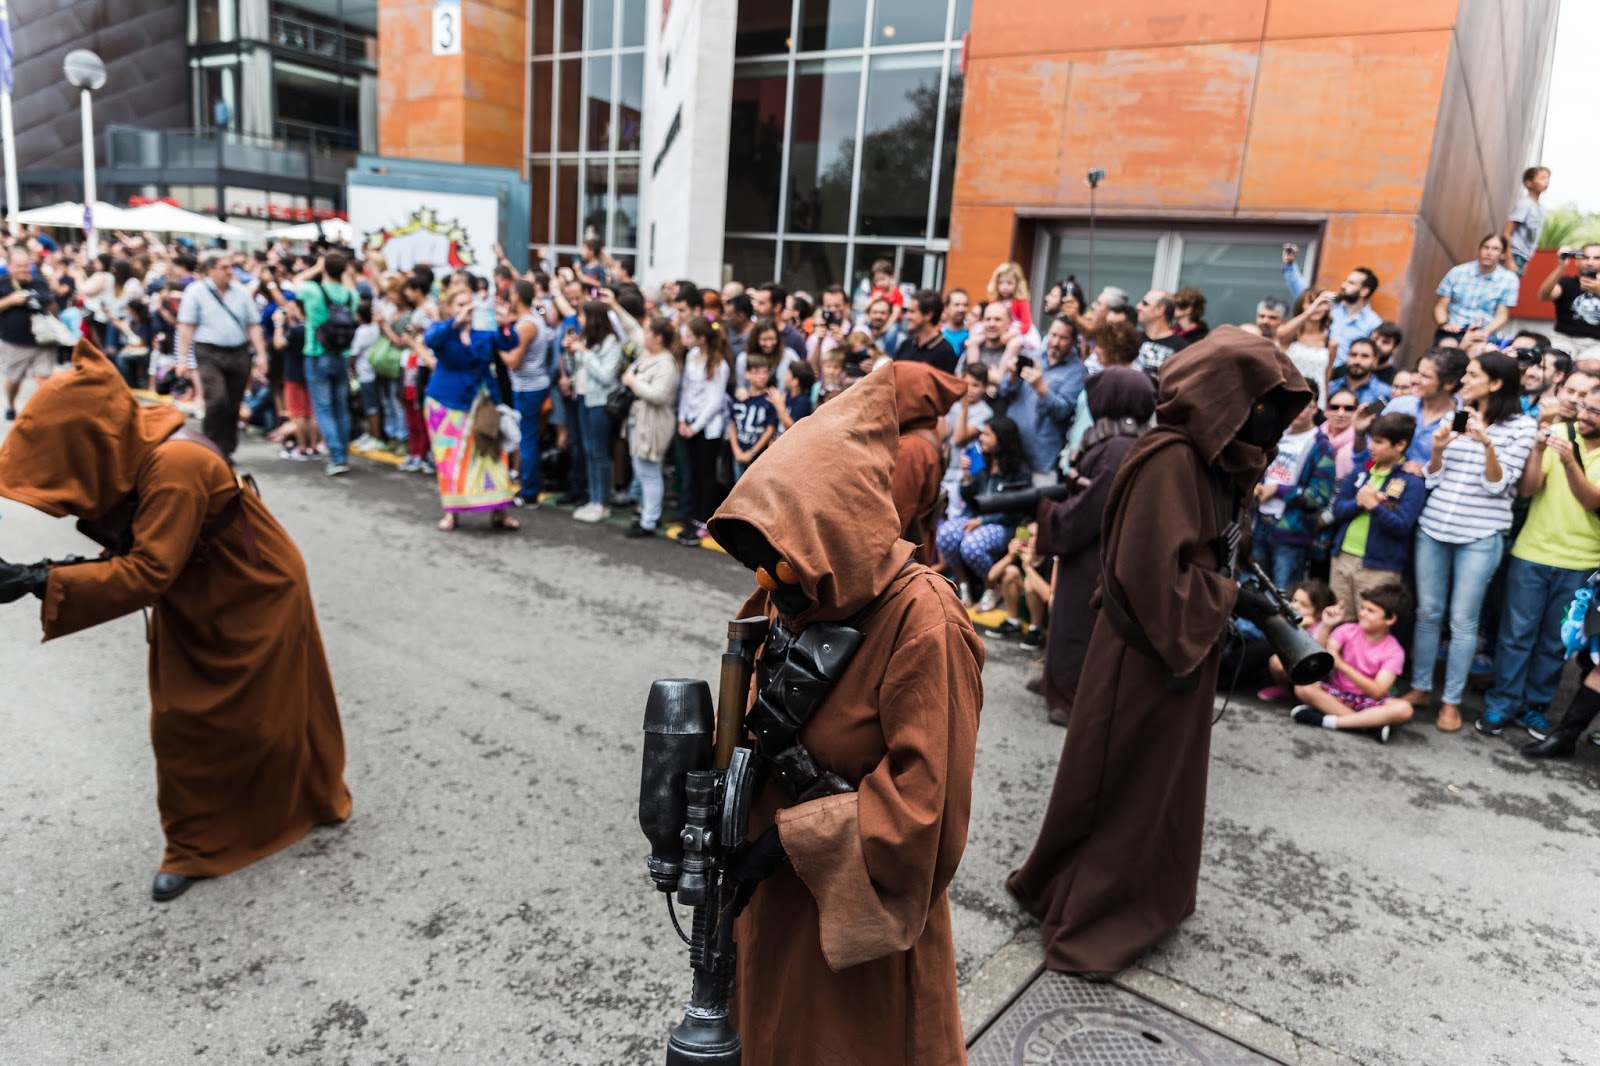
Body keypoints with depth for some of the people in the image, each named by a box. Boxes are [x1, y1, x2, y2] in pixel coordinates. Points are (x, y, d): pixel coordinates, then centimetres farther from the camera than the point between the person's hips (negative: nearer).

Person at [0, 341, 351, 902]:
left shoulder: (175, 466, -33)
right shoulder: (132, 451, -7)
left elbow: (150, 572, -34)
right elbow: (141, 545, 2)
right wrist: (76, 565, -15)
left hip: (255, 596, -8)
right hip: (194, 600, 8)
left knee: (265, 715, 10)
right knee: (178, 721, 10)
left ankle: (317, 802, 36)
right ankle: (195, 845, 28)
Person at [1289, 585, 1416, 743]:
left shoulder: (1393, 651, -9)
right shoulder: (1347, 631, -4)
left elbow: (1377, 692, -20)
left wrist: (1341, 664, -30)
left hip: (1367, 701, -1)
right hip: (1337, 694, 1)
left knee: (1403, 709, -31)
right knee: (1303, 688, -28)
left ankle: (1331, 721, -29)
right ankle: (1369, 723, -28)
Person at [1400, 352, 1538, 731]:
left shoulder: (1521, 425, -3)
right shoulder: (1453, 418, 9)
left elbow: (1498, 485, -10)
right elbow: (1433, 480, 9)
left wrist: (1486, 443, -24)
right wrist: (1436, 449, -10)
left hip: (1480, 536, -4)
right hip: (1433, 528, 4)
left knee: (1463, 620, 0)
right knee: (1427, 612, 10)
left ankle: (1451, 701, 11)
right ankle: (1420, 687, 22)